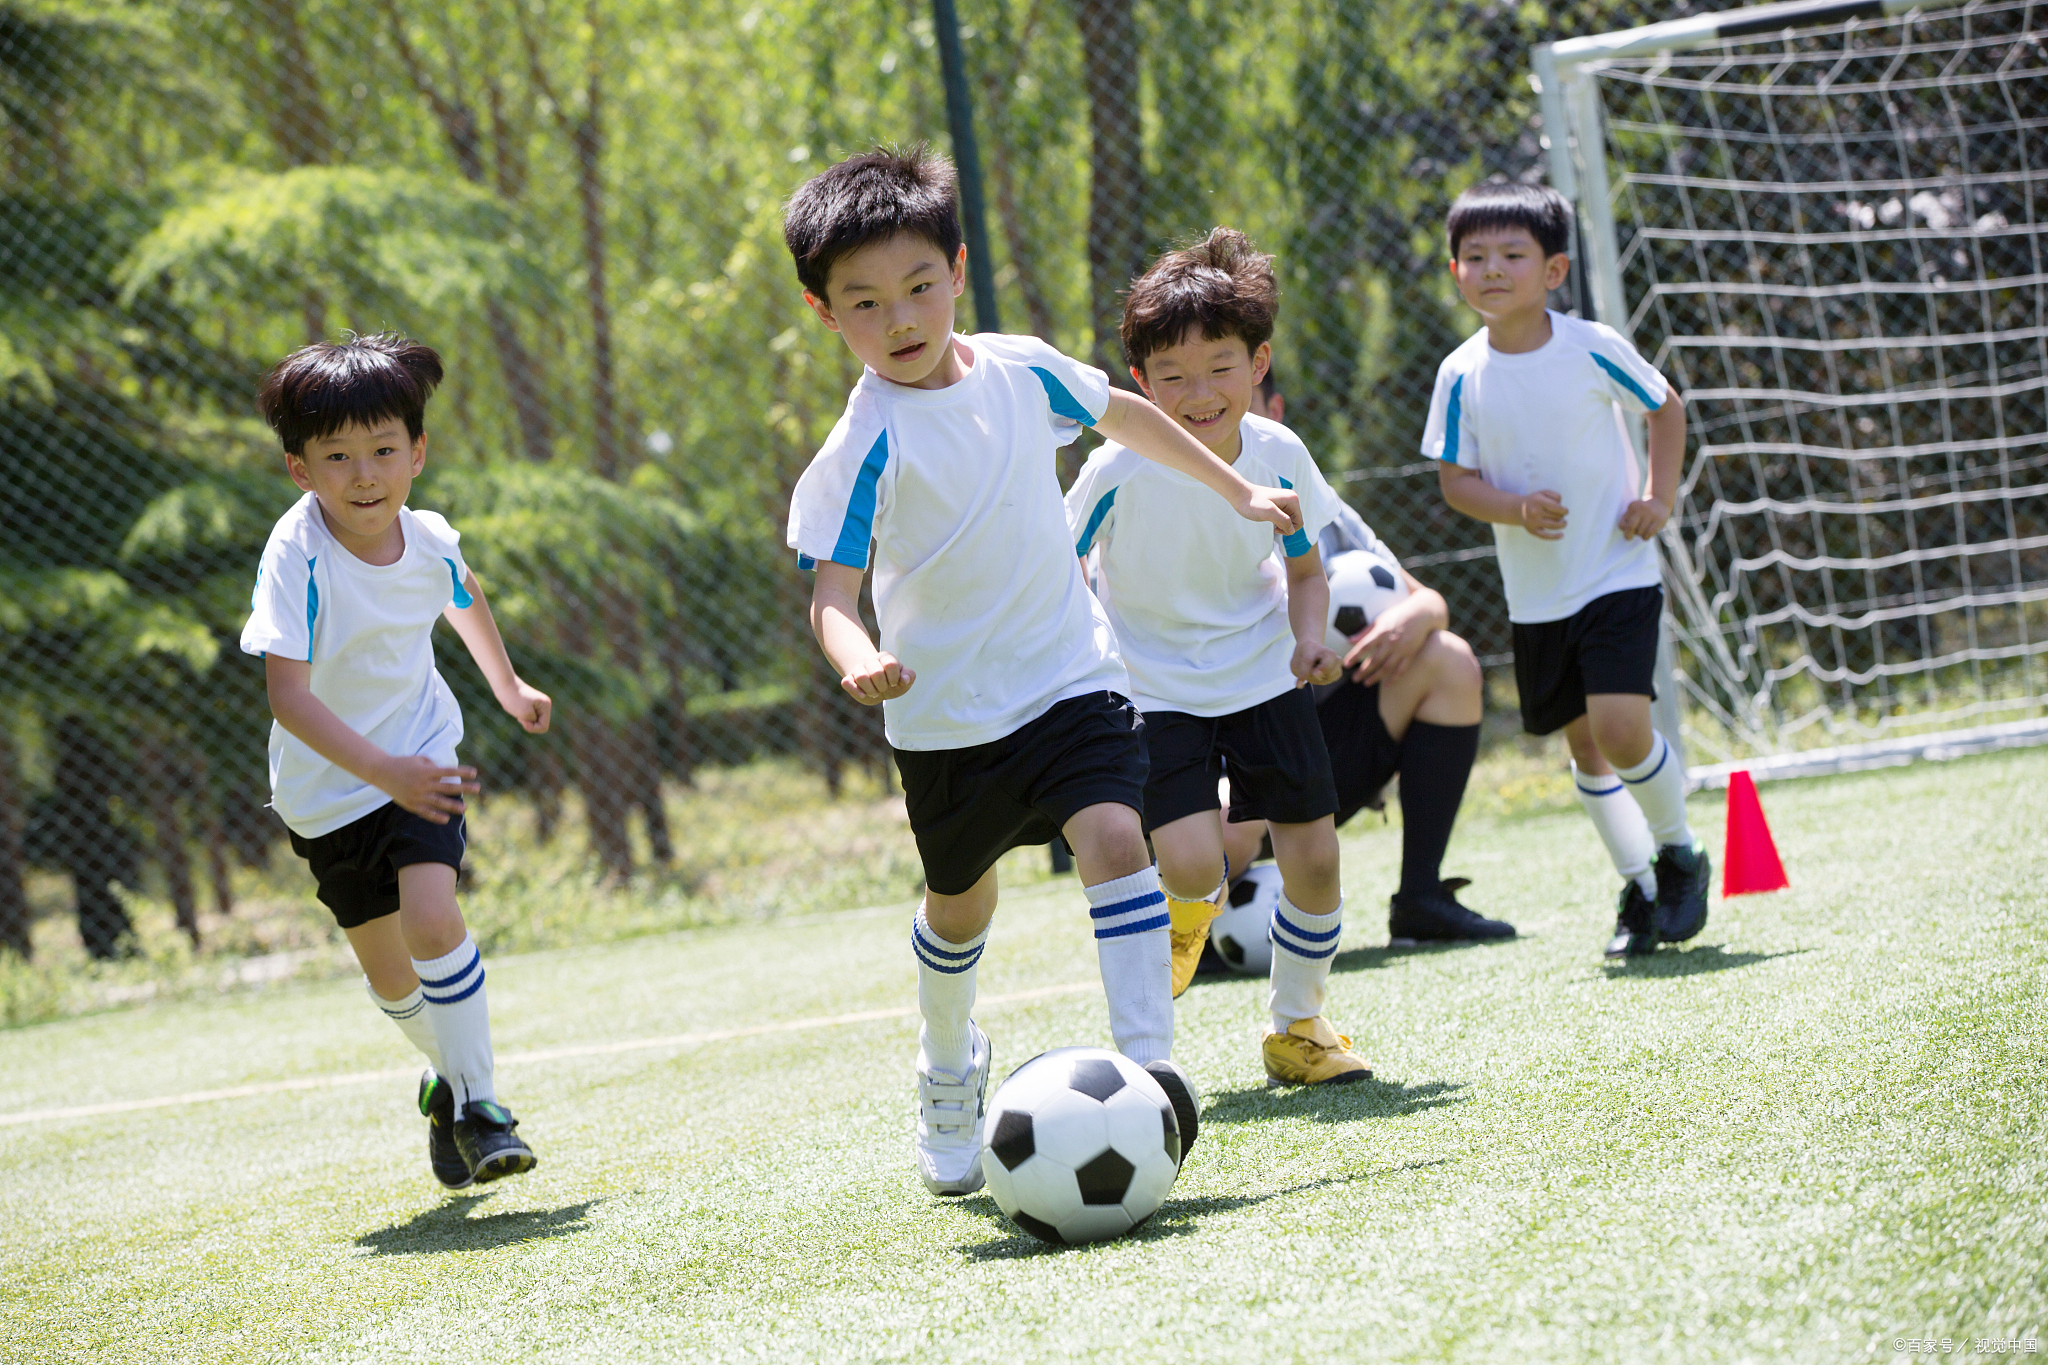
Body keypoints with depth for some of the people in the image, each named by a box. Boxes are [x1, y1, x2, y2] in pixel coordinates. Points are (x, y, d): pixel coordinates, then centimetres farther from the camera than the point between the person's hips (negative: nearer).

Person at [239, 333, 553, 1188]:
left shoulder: (430, 541, -10)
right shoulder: (298, 557, -25)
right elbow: (287, 695, -31)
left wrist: (508, 686, 31)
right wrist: (384, 771, -39)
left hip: (421, 764, 1)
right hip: (326, 789, -1)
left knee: (431, 918, -23)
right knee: (387, 971, 10)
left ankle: (474, 1104, -11)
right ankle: (449, 1074, 39)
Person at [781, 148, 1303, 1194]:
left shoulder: (1019, 370, -3)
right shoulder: (865, 447, -17)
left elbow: (1122, 412, 17)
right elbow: (831, 588, -21)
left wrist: (1236, 490, 27)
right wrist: (859, 661, -44)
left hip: (1069, 676, 2)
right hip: (946, 715, -2)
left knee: (1114, 840, -22)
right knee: (959, 906, 16)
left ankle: (1150, 1065, -23)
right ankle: (948, 1071, 44)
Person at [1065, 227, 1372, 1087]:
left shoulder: (1279, 456, -11)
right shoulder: (1119, 473, -22)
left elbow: (1303, 568, 6)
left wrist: (1311, 635, -12)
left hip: (1262, 677, 3)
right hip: (1154, 687, -3)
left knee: (1314, 855, -2)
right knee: (1192, 863, -21)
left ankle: (1297, 1025, 22)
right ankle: (1192, 908, 19)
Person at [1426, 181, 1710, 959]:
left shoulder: (1592, 348, -9)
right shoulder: (1462, 375, -4)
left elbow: (1666, 407, 6)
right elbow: (1455, 479, -1)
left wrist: (1660, 498, -5)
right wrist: (1515, 509, -20)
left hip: (1618, 572, -3)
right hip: (1535, 594, 3)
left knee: (1621, 729, -17)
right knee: (1582, 743, 9)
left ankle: (1678, 853, 10)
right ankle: (1638, 888, 25)